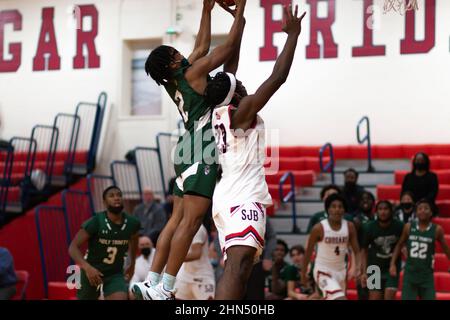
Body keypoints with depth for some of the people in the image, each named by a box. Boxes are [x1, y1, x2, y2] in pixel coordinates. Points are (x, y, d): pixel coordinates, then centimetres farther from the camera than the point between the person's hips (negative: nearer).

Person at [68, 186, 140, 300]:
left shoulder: (131, 223, -9)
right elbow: (73, 247, -22)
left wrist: (132, 264, 24)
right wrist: (87, 267, -37)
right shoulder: (96, 222, -21)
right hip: (92, 273, -2)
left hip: (115, 274, 2)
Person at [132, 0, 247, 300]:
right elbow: (231, 44, -8)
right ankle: (163, 289, -18)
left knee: (177, 220, 8)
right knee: (190, 220, -13)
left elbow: (203, 45, 28)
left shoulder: (175, 80, 14)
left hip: (190, 151, 9)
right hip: (201, 151, -9)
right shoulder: (193, 73, -9)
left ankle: (152, 283, 6)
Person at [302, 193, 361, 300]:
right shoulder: (319, 228, -15)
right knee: (339, 298, -25)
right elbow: (308, 252, -4)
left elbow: (356, 251, -3)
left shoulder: (349, 227, -4)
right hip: (323, 271, -5)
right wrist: (303, 274, 2)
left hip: (340, 271, 5)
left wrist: (358, 268, -22)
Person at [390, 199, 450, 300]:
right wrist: (393, 264, 2)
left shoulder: (437, 230, -5)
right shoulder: (409, 227, -1)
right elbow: (399, 245, 11)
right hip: (410, 274, 1)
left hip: (427, 276, -1)